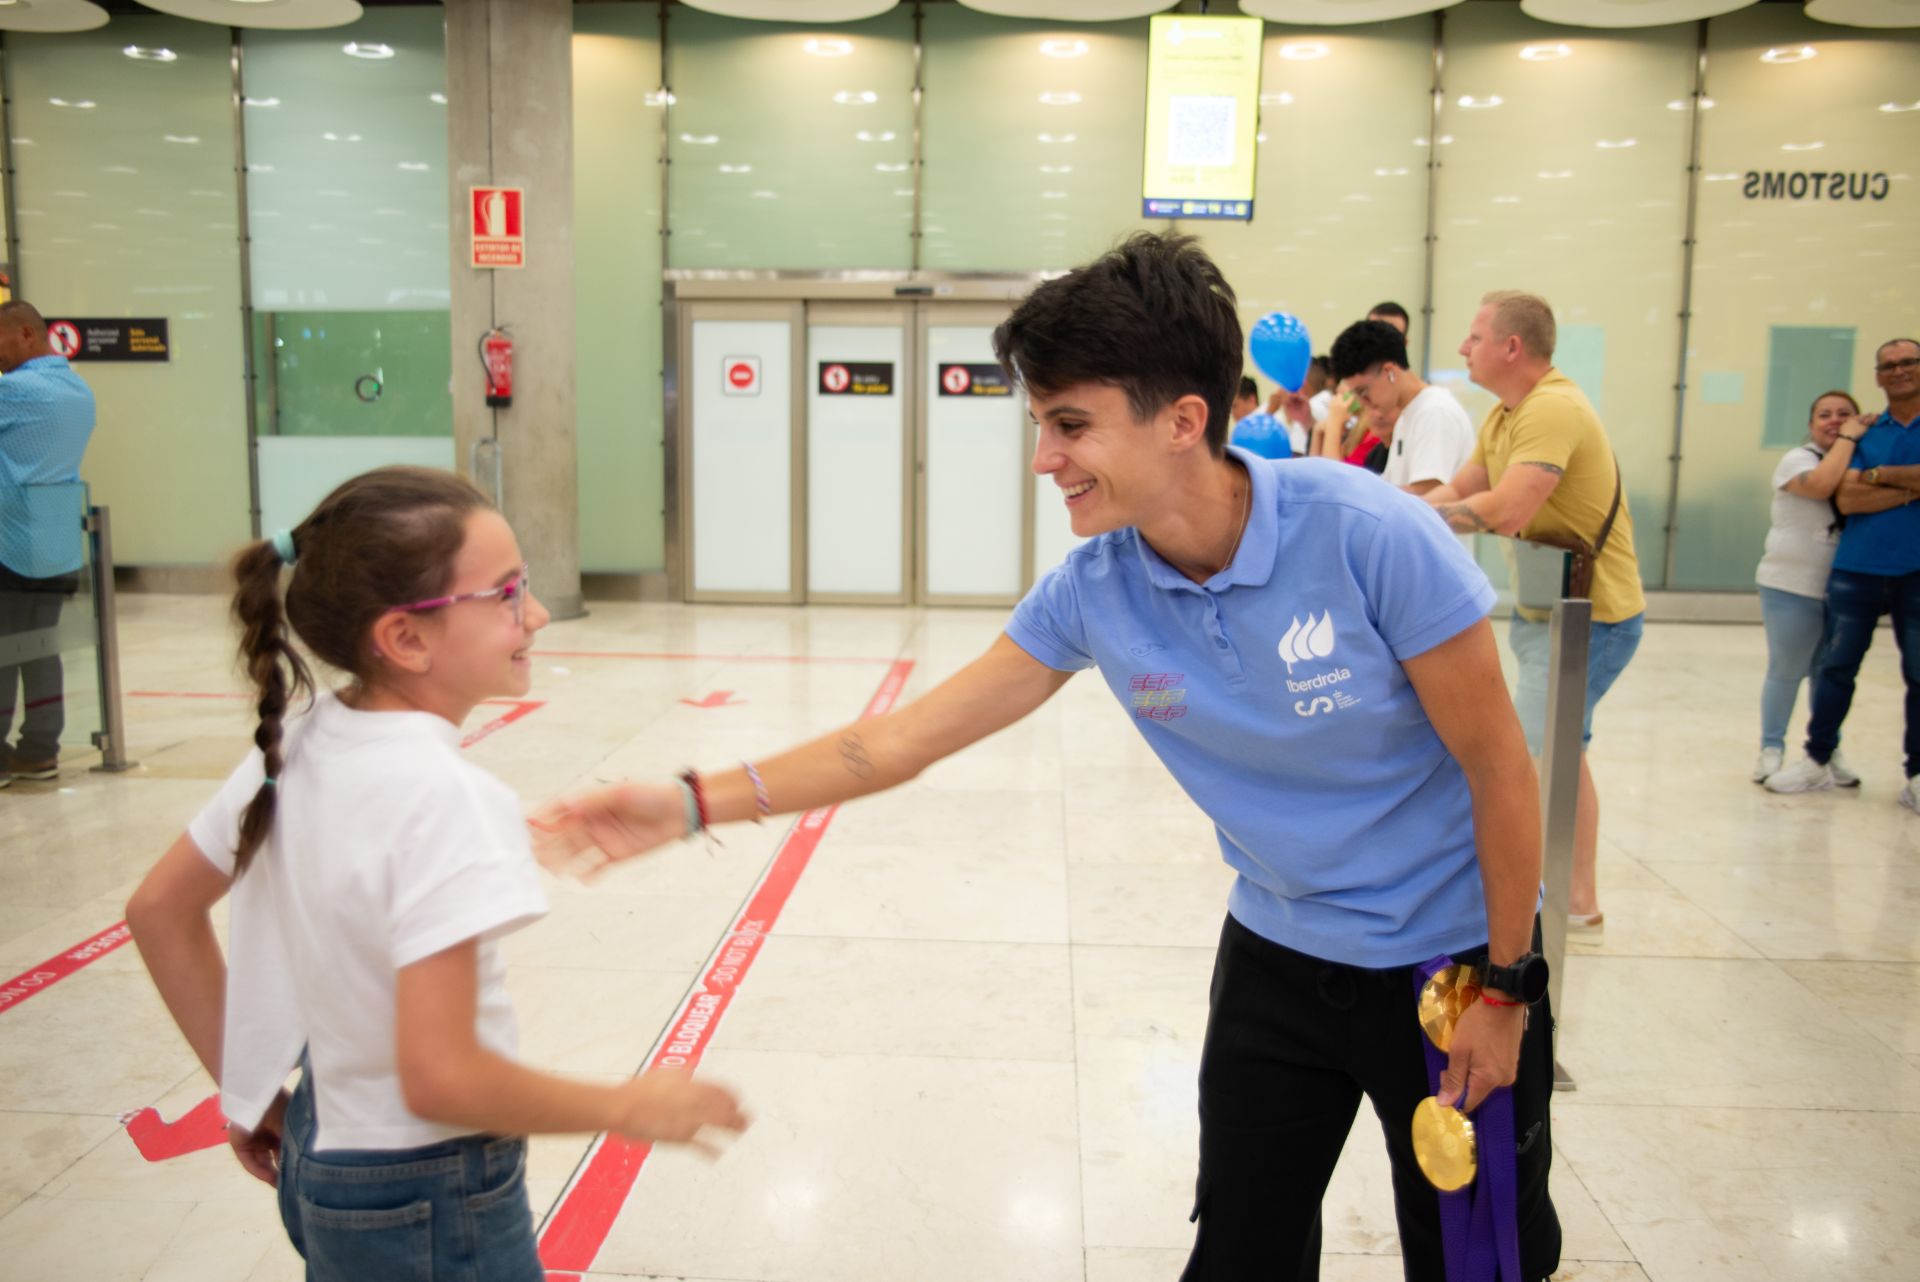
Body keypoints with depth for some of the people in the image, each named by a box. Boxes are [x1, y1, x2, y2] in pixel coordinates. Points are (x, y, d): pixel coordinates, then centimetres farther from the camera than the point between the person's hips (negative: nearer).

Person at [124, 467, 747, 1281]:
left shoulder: (298, 741, -5)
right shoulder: (444, 797, -28)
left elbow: (159, 910, 7)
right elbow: (440, 1076, -29)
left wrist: (244, 1089, 14)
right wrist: (630, 1110, -16)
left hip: (319, 1155, 7)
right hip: (427, 1207, -7)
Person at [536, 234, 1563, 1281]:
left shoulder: (1369, 536, -27)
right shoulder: (1093, 590, -14)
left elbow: (1498, 767, -17)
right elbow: (904, 740, -9)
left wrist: (1504, 992, -10)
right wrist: (693, 802, -15)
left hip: (1446, 959, -3)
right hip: (1278, 953, 3)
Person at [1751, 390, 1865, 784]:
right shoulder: (1798, 459, -4)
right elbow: (1821, 485, -24)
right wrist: (1847, 439, -15)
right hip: (1792, 587, -4)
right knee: (1785, 672, 3)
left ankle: (1829, 752, 22)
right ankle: (1771, 749, 14)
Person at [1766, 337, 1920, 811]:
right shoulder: (1864, 432, 8)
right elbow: (1846, 499, -6)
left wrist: (1880, 475, -9)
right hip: (1858, 567, 2)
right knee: (1835, 667, 4)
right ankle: (1818, 761, 16)